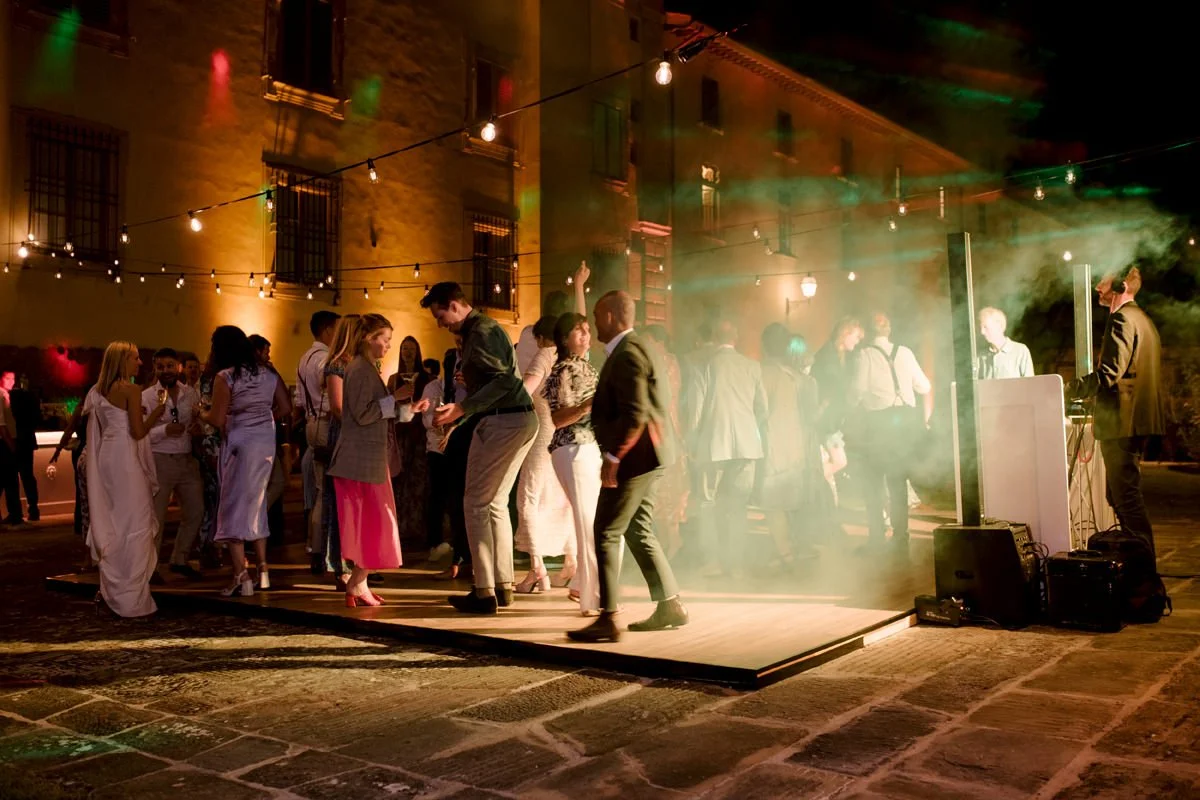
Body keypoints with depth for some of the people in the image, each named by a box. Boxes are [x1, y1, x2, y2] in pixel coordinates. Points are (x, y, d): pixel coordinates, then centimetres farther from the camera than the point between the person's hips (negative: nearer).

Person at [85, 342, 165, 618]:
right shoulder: (130, 390, -11)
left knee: (112, 523, 15)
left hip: (106, 456, 9)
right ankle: (130, 595, 0)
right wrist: (158, 410, -3)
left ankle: (111, 589, 22)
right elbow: (138, 432, -14)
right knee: (133, 523, -3)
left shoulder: (100, 391, 13)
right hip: (125, 458, -9)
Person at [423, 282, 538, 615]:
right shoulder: (481, 328, 19)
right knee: (495, 503, 16)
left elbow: (504, 379, -22)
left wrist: (461, 409, -24)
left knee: (475, 504, -4)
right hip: (522, 418, 10)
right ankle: (503, 586, 20)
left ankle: (484, 593, -2)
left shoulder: (481, 331, -12)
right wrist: (456, 415, 21)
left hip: (502, 421, -10)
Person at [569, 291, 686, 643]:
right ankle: (670, 606, 22)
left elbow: (635, 415, -24)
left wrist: (612, 458, -21)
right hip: (644, 458, 10)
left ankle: (609, 619, -2)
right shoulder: (629, 350, 16)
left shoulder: (626, 355, -17)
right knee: (638, 533, 16)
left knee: (606, 534, -6)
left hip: (633, 457, -10)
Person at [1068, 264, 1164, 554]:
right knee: (1123, 494, 15)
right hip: (1140, 420, 10)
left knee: (1125, 495, -8)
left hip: (1121, 420, -10)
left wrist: (1069, 388, -14)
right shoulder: (1144, 319, 19)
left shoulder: (1122, 318, -12)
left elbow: (1110, 372, -21)